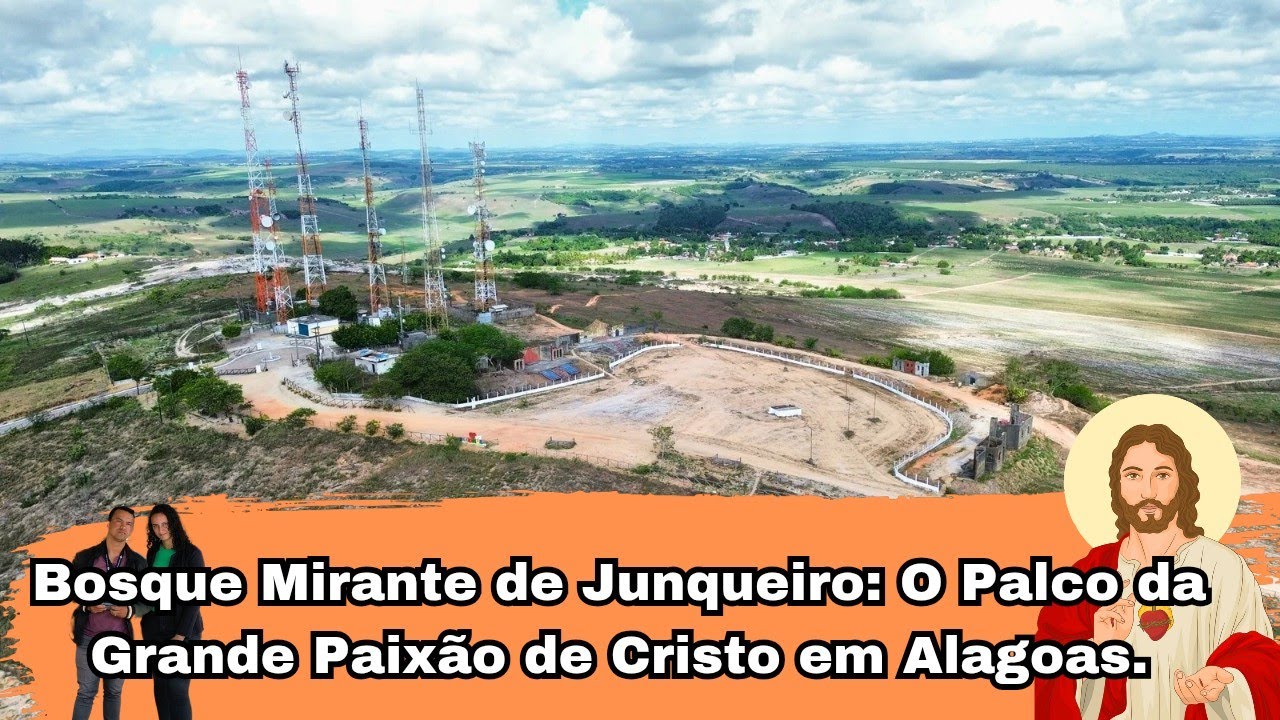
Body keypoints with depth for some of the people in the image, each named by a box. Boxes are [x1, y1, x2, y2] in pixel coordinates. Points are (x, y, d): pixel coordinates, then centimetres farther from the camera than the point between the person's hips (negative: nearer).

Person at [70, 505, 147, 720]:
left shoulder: (138, 563, 1)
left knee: (114, 692, 10)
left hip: (120, 639, 1)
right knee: (86, 692, 3)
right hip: (89, 637, -1)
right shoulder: (85, 557, -2)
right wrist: (87, 605, -12)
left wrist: (129, 611, -14)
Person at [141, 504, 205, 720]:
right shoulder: (153, 552, 7)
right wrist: (146, 627, 9)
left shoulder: (191, 554, -10)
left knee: (177, 689, -10)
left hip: (183, 630, -6)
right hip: (155, 629, 6)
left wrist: (181, 635, -17)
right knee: (160, 686, 9)